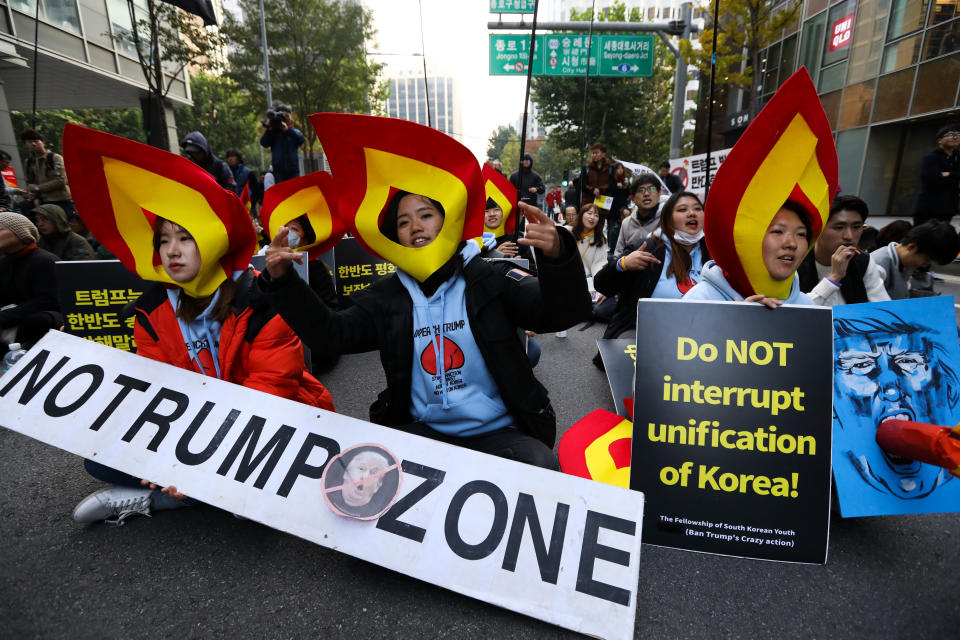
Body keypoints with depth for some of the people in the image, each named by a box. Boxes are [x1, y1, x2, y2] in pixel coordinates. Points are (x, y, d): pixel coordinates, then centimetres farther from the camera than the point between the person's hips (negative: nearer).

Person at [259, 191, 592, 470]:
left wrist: (557, 256, -37)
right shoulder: (387, 295, 8)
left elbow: (563, 312, -16)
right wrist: (282, 281, -12)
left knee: (541, 467, -30)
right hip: (420, 429, 3)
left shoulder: (491, 280, -3)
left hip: (498, 432, -2)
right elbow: (328, 332, 2)